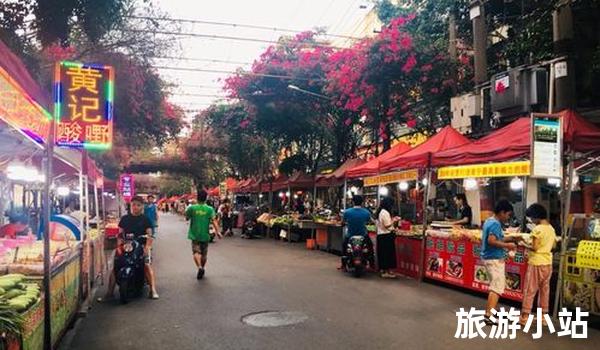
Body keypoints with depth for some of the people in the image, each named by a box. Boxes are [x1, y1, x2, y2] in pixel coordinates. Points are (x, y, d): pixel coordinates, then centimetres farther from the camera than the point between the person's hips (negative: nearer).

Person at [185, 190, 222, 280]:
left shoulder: (192, 208, -6)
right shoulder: (210, 209, -6)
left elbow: (186, 218, 9)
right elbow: (214, 221, -17)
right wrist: (218, 232, -19)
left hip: (194, 235, -1)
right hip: (205, 235, 1)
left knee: (196, 252, -6)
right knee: (204, 254, 17)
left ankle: (200, 267, -29)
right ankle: (202, 268, 33)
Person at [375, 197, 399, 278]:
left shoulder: (379, 212, 11)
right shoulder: (385, 213, -18)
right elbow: (387, 225, -20)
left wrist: (392, 220, 12)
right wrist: (393, 221, -8)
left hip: (380, 235, 9)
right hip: (387, 236, -9)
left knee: (382, 253, 14)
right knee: (388, 253, -2)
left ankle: (382, 270, 22)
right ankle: (387, 272, 2)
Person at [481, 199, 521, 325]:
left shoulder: (489, 221, 12)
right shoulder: (495, 224, -19)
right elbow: (491, 241, -30)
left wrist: (510, 238, 13)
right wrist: (507, 245, -21)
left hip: (490, 257, 10)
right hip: (494, 259, -10)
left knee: (495, 285, 20)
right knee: (497, 287, -8)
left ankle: (491, 310, 29)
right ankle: (488, 316, -9)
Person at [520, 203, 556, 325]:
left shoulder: (537, 229, -16)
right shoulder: (551, 229, 7)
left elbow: (534, 247, -18)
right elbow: (553, 245, 16)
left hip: (536, 263, -7)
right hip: (548, 263, 8)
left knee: (530, 290, -1)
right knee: (544, 289, 13)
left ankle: (525, 316, 2)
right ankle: (543, 315, 19)